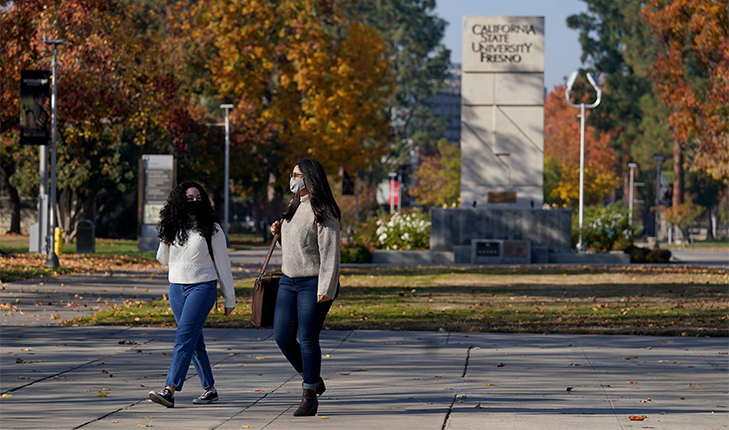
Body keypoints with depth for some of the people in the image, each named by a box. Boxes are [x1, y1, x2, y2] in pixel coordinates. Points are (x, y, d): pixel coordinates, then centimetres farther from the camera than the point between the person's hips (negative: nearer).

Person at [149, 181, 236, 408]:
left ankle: (170, 391, -24)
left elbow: (222, 263, 1)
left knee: (184, 337, -16)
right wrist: (165, 244, -5)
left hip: (203, 287, -5)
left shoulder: (211, 229, -3)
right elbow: (164, 260, 17)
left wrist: (230, 298, 2)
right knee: (195, 341, 10)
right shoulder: (172, 228, 7)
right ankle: (209, 389, 20)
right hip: (177, 287, 5)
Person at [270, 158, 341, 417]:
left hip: (314, 284, -8)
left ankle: (310, 396, 6)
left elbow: (329, 252, -18)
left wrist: (325, 289, -23)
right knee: (282, 336, 4)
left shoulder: (322, 212, -14)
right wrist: (279, 231, 7)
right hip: (289, 280, 8)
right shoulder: (294, 207, 13)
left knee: (308, 339, -5)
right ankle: (313, 379, 24)